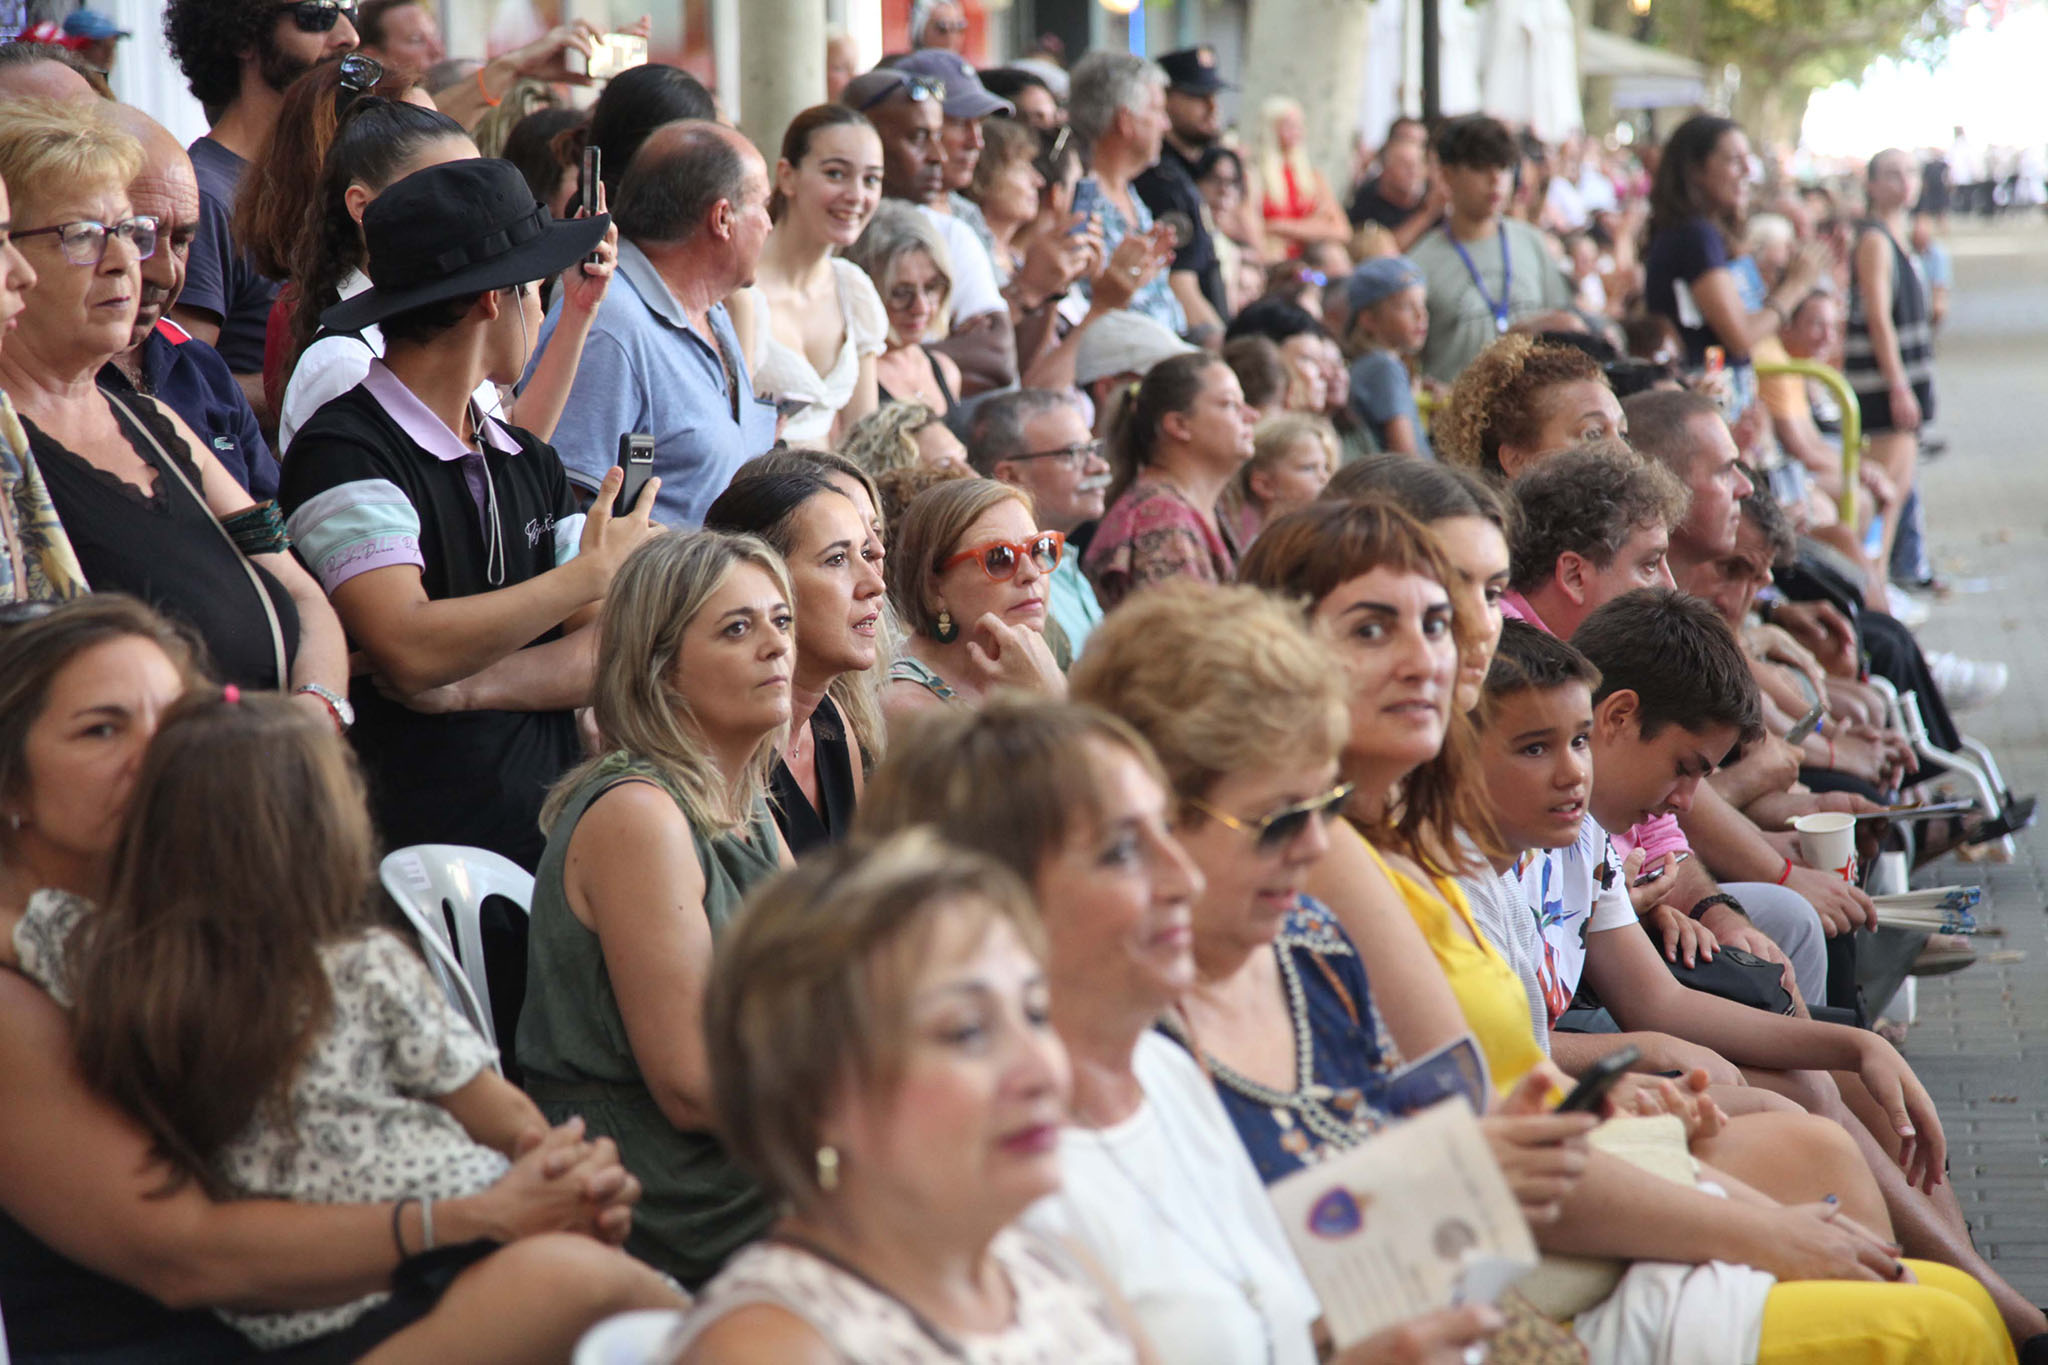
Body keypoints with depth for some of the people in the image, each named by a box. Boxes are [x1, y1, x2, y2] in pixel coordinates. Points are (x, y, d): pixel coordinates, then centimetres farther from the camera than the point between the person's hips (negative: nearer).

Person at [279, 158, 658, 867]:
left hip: (547, 833, 6)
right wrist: (594, 571, -5)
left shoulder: (531, 462, 19)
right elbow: (410, 651, -18)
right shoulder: (341, 452, -6)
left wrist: (473, 685, -8)